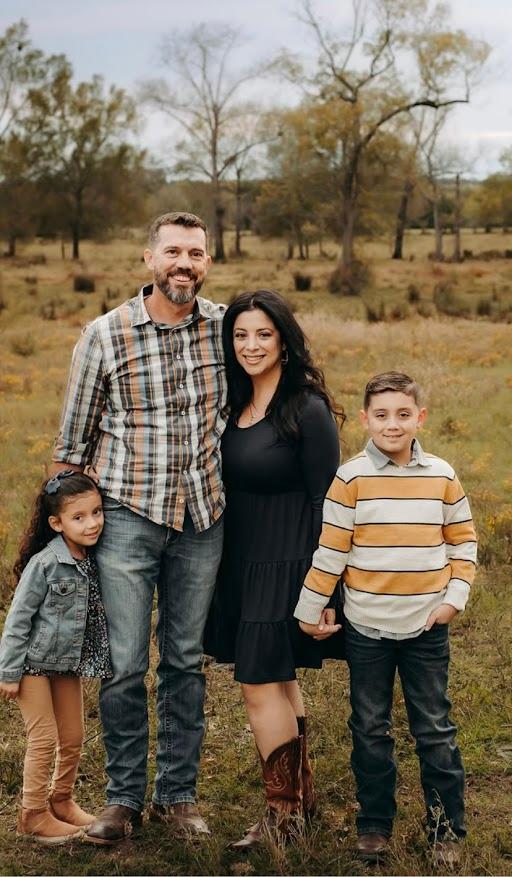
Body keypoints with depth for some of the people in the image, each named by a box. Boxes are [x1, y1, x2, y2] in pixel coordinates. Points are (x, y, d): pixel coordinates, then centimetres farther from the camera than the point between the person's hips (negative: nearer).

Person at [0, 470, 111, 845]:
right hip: (33, 662, -6)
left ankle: (61, 800, 31)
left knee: (73, 737, 12)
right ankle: (34, 814, 11)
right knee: (44, 738, -2)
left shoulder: (95, 560, -4)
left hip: (69, 663, 6)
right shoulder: (44, 563, -21)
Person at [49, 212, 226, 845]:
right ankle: (123, 797, 19)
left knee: (187, 661, 11)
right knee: (124, 664, 0)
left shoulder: (226, 328, 1)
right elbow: (73, 440, 1)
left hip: (202, 516, 3)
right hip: (127, 515, -2)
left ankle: (176, 794, 25)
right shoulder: (105, 335, -6)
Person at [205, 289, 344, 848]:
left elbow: (325, 502, -14)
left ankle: (283, 809, 12)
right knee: (278, 678, 16)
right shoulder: (235, 404, 7)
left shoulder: (308, 410, -15)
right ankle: (302, 793, 31)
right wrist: (225, 565, 11)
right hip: (242, 561, 8)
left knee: (260, 683, -4)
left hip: (286, 564, -8)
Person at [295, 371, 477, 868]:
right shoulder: (351, 478, -7)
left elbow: (462, 539, 9)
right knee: (370, 730, 11)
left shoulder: (441, 477, 0)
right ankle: (374, 823, 25)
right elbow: (330, 548, -5)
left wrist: (455, 595, -1)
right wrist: (310, 608, -2)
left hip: (426, 626, 1)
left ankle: (447, 828, 21)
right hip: (366, 627, -1)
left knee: (434, 730, 8)